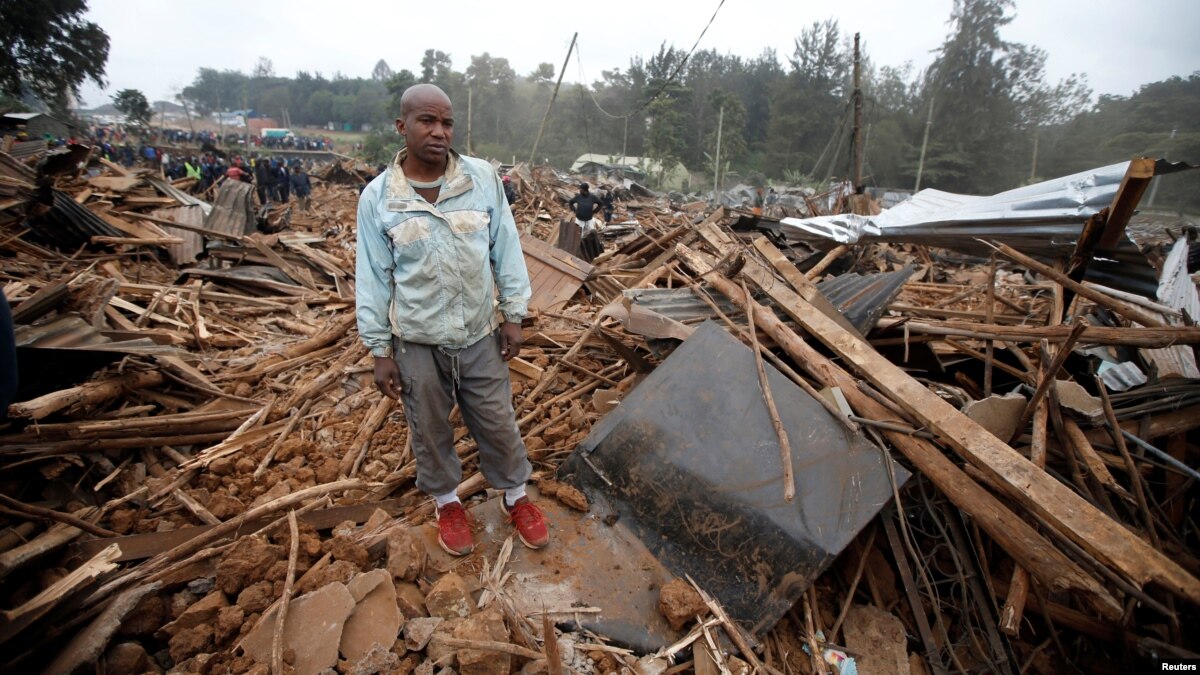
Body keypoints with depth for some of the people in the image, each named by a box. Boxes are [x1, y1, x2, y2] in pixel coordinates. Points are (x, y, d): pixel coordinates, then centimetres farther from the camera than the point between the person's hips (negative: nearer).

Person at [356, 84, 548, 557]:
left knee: (498, 424, 14)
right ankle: (447, 502, 42)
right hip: (417, 341, 0)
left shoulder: (484, 178, -6)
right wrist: (380, 349, -2)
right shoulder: (377, 197, -7)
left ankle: (516, 497, 38)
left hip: (480, 335, 1)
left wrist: (514, 313, 0)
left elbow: (506, 249, 0)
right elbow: (373, 278, -3)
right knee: (430, 430, 17)